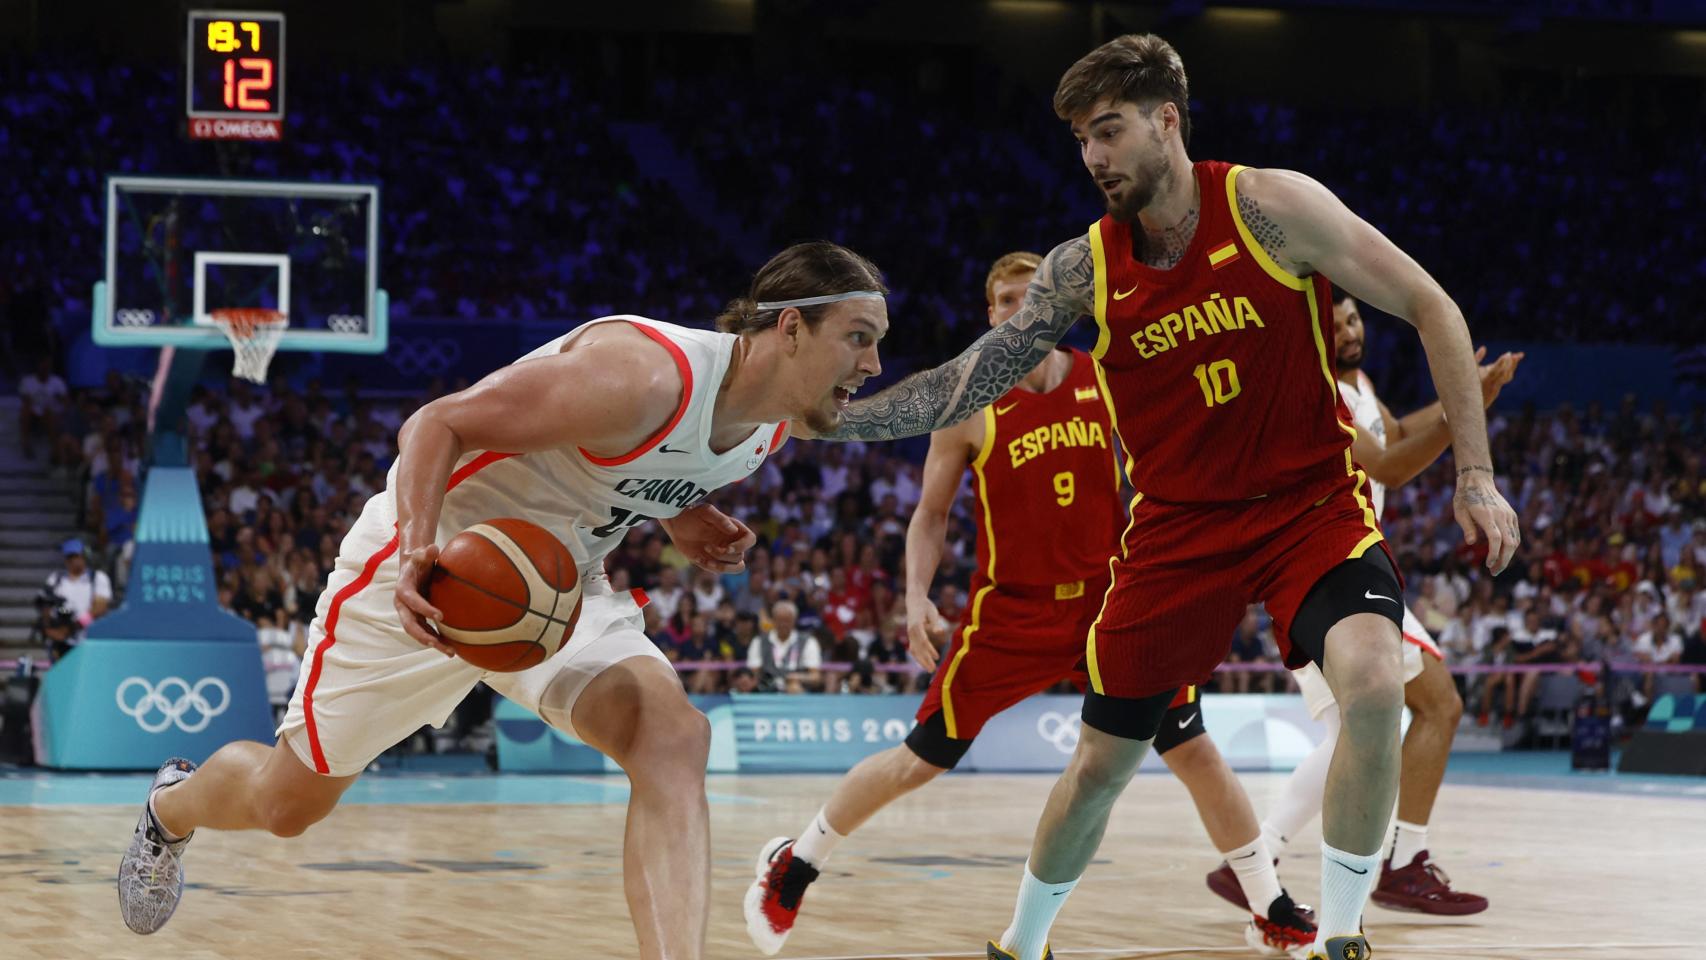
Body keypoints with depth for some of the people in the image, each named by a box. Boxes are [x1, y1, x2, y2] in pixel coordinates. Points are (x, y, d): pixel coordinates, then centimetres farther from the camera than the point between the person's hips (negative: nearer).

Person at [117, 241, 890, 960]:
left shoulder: (768, 426, -5)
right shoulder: (642, 374, -32)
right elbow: (437, 424, -27)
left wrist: (684, 522, -3)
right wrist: (419, 553, -43)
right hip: (424, 576, -6)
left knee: (674, 739, -23)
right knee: (285, 802, 10)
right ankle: (172, 804, 46)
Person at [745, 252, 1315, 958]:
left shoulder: (1109, 383, -1)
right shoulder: (968, 405, -7)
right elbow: (931, 514, 2)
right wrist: (917, 597, -12)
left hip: (1110, 601, 2)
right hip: (1012, 611, -2)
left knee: (1193, 749, -4)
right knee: (921, 760, 0)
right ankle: (791, 868, 20)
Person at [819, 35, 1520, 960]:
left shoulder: (1269, 206, -13)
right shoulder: (1082, 270, -4)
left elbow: (1430, 308, -9)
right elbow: (965, 385, -1)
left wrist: (1475, 474, -12)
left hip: (1311, 502, -3)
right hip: (1179, 523, 3)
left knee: (1372, 683, -30)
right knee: (1101, 761, 8)